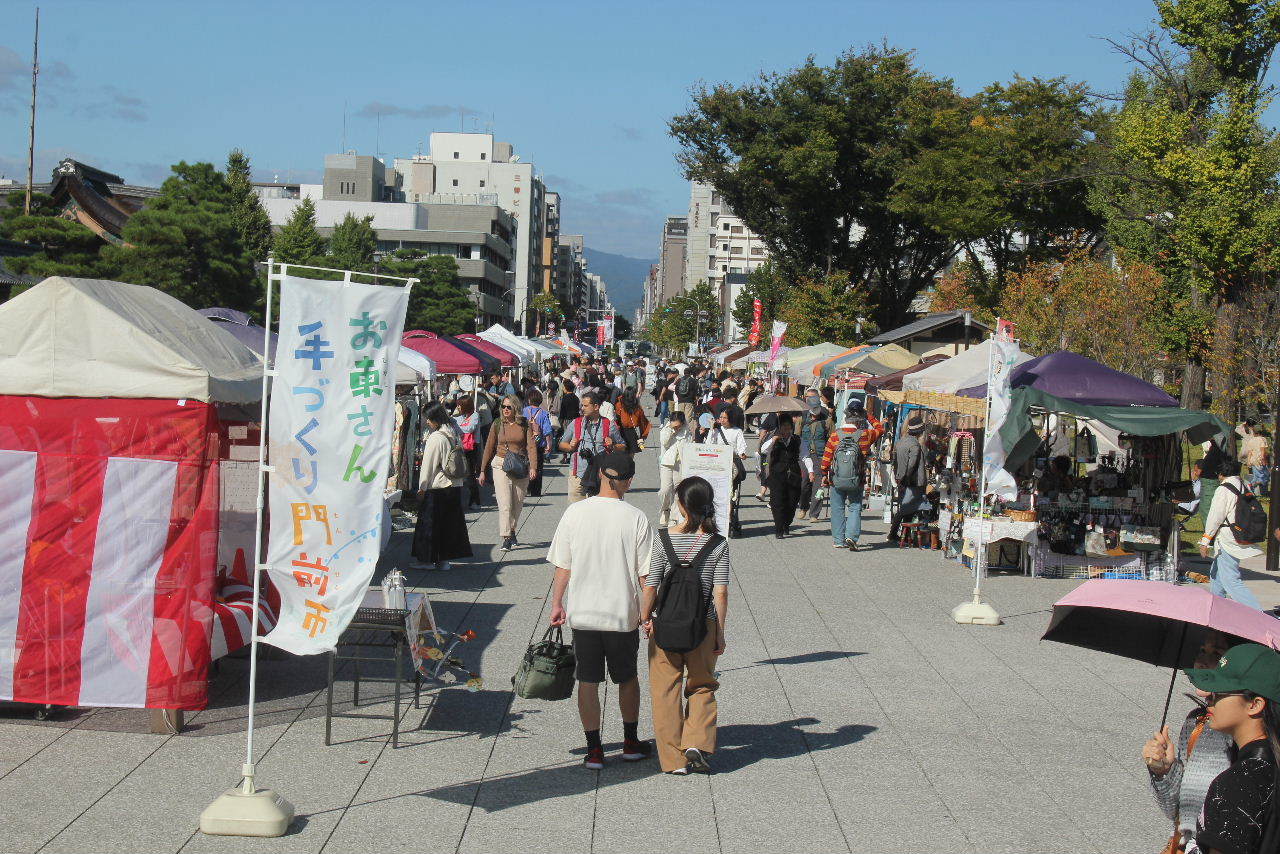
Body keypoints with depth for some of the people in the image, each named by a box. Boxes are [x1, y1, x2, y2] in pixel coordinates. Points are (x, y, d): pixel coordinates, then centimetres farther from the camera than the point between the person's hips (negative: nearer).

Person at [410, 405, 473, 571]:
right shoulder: (455, 437, 7)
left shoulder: (435, 438, -15)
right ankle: (444, 559, 14)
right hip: (455, 486, 7)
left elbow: (428, 465, -13)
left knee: (429, 524, 3)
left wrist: (422, 488, -6)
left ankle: (427, 559, 7)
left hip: (436, 487, -7)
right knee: (450, 524, 10)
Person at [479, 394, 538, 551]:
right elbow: (489, 448, 8)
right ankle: (506, 538, -9)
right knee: (505, 503, -10)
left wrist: (533, 467, -19)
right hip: (501, 465, -1)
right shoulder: (498, 424, 2)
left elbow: (531, 446, -6)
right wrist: (483, 470, 7)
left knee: (518, 503, 10)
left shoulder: (525, 424, 0)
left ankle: (511, 530, 32)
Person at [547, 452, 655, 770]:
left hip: (582, 612, 0)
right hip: (623, 613, 0)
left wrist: (557, 604, 10)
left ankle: (594, 750, 11)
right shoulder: (636, 518, -9)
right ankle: (631, 742, 30)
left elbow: (562, 567, -1)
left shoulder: (575, 512, -6)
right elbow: (645, 574, -7)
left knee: (588, 681, 9)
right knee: (627, 677, 18)